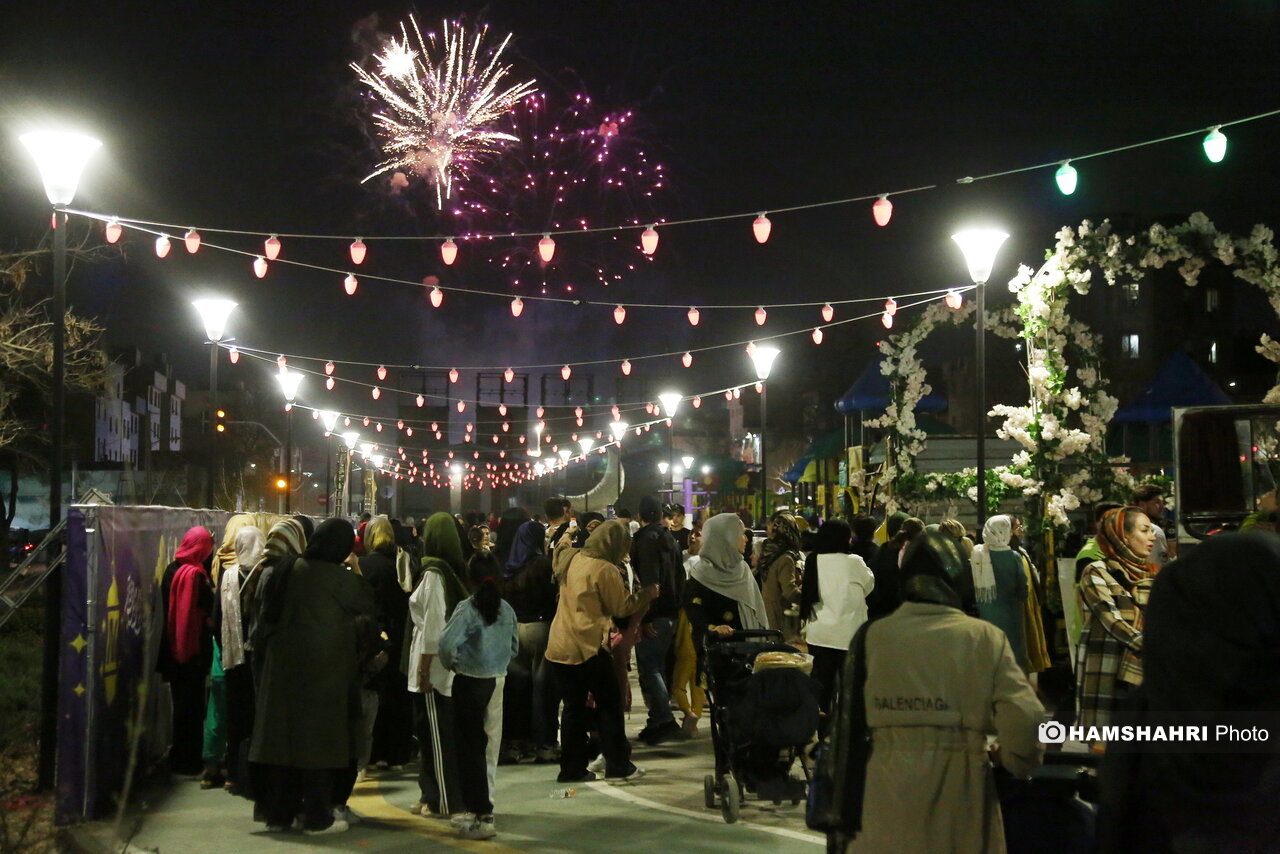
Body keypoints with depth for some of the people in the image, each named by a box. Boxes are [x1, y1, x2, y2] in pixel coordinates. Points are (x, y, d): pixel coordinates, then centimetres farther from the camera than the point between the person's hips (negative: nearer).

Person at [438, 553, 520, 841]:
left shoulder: (467, 609, -15)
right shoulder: (506, 610, 1)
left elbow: (447, 643, -24)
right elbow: (514, 647, 10)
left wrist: (451, 663, -6)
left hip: (470, 682, -5)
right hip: (499, 681, 5)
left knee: (470, 748, 4)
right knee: (488, 747, 13)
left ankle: (481, 816, 5)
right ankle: (480, 809, 23)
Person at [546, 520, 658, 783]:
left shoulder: (575, 560, 10)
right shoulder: (605, 569, -13)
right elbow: (622, 607, -4)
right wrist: (648, 593, 8)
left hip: (560, 645, 7)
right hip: (589, 646, -7)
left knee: (573, 707, 11)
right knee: (609, 704, 6)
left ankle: (572, 768, 14)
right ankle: (618, 764, 12)